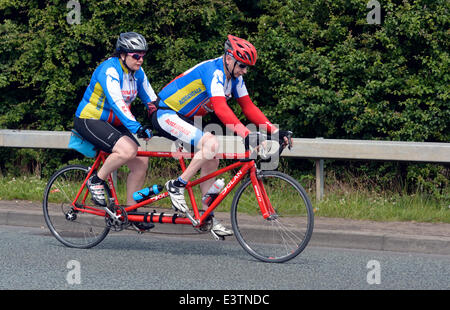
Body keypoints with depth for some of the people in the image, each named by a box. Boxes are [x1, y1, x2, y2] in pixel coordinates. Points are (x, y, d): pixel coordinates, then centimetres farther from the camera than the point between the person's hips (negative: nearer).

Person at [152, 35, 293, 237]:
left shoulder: (234, 78, 4)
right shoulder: (213, 72, -26)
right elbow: (220, 108, -37)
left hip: (184, 119, 10)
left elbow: (248, 107, 5)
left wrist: (274, 131, -7)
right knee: (212, 144, -27)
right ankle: (177, 186, -15)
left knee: (212, 161, 3)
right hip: (166, 115, -10)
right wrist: (246, 135, -47)